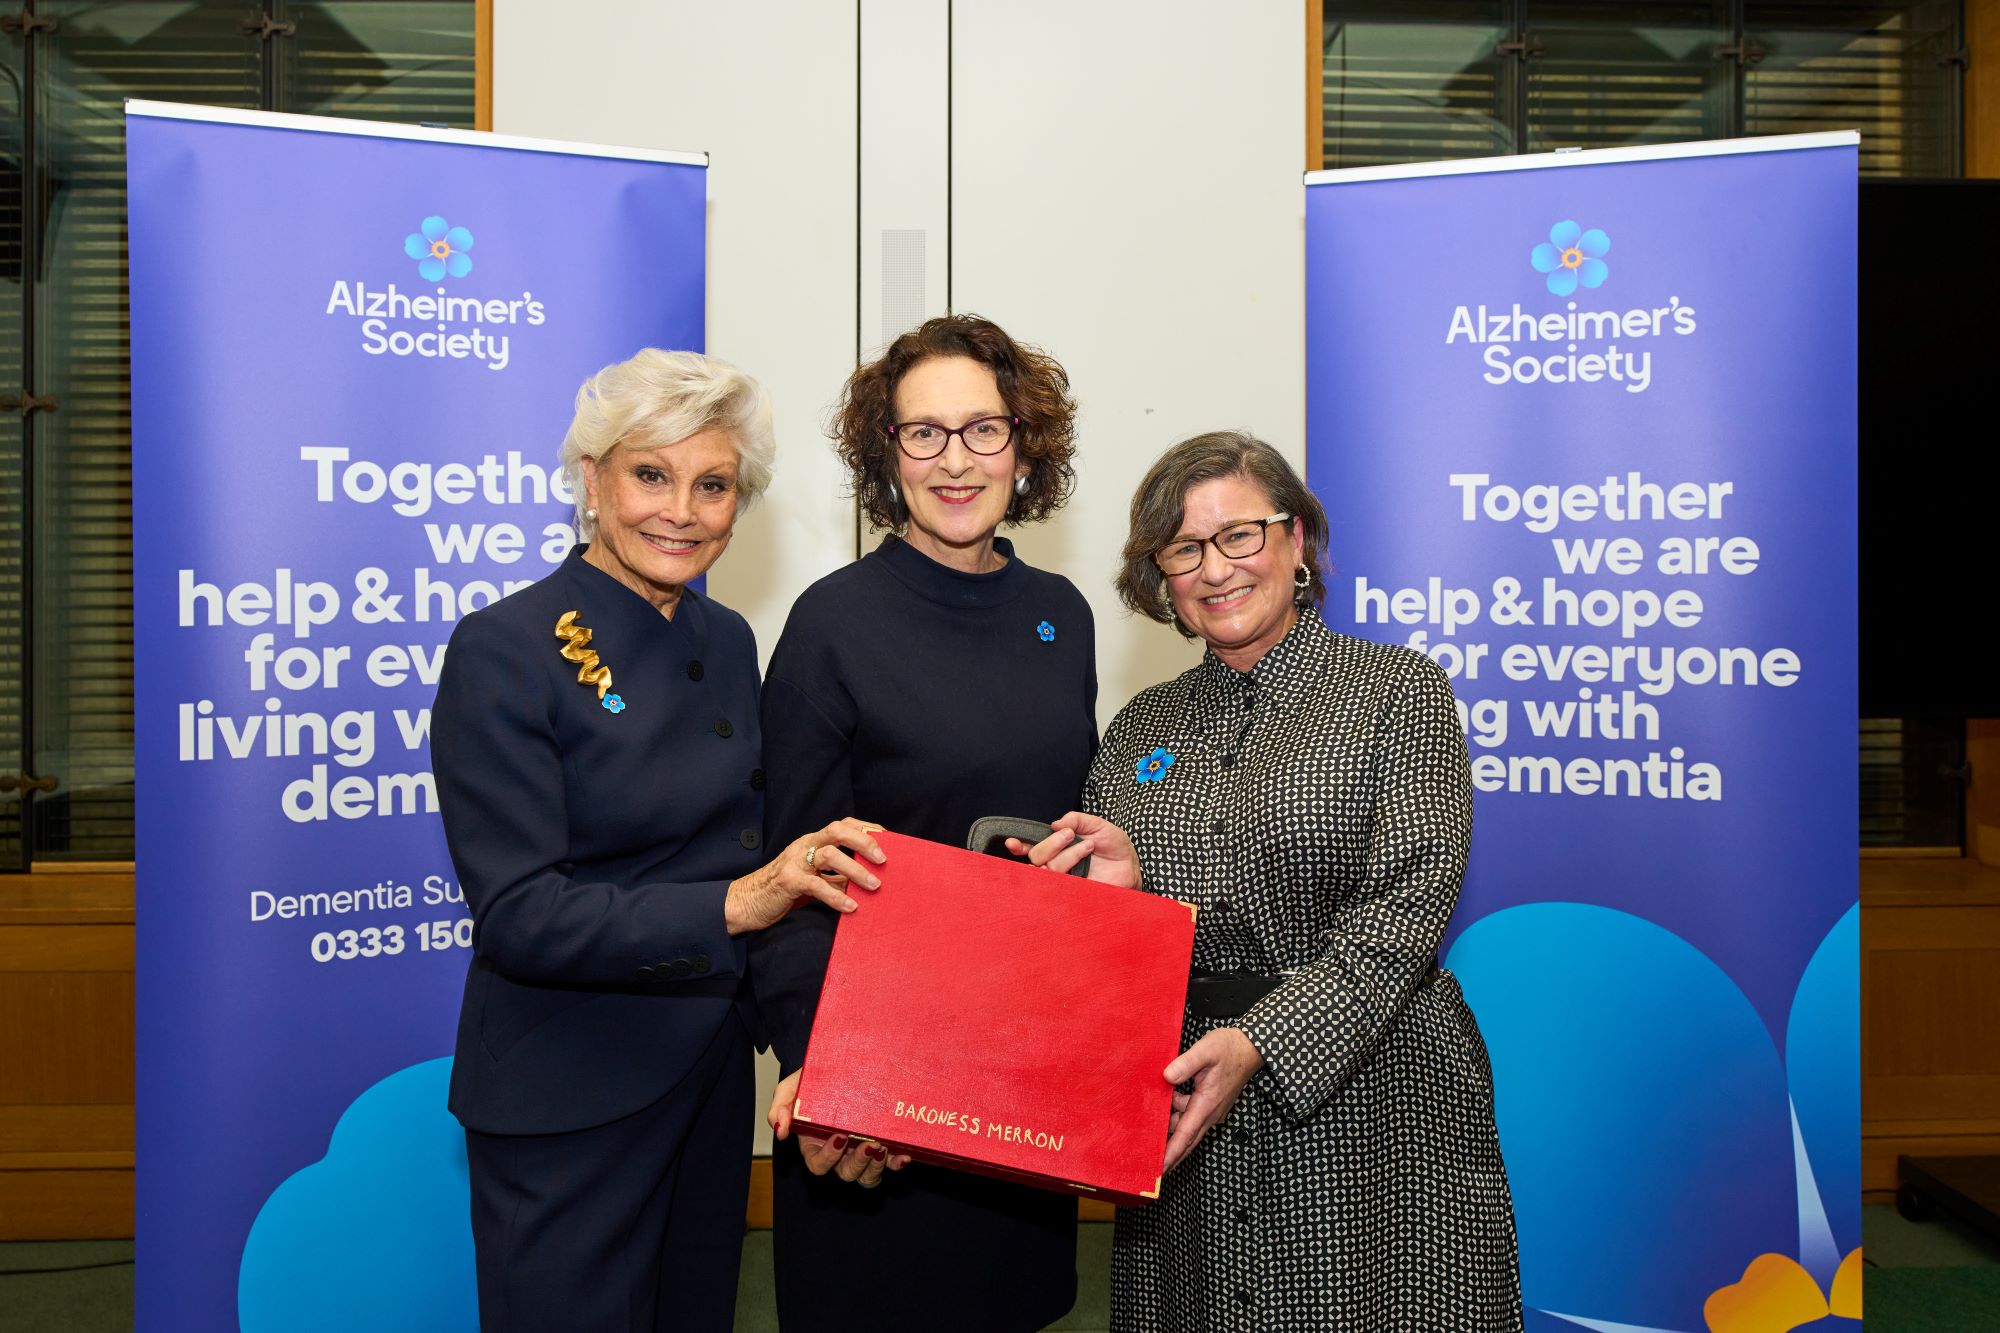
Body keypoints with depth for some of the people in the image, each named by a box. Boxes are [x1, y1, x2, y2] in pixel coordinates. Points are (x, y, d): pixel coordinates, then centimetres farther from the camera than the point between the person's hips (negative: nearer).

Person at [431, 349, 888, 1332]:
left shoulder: (726, 640, 5)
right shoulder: (505, 649, -16)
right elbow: (516, 916, -21)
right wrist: (731, 905, -30)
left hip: (710, 1068, 7)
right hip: (567, 1101, -6)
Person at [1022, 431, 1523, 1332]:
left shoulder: (1401, 692, -2)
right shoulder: (1140, 729, 9)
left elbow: (1406, 905, -12)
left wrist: (1259, 1043, -23)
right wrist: (1119, 887, -11)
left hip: (1367, 1112, -3)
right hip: (1184, 1129, 4)